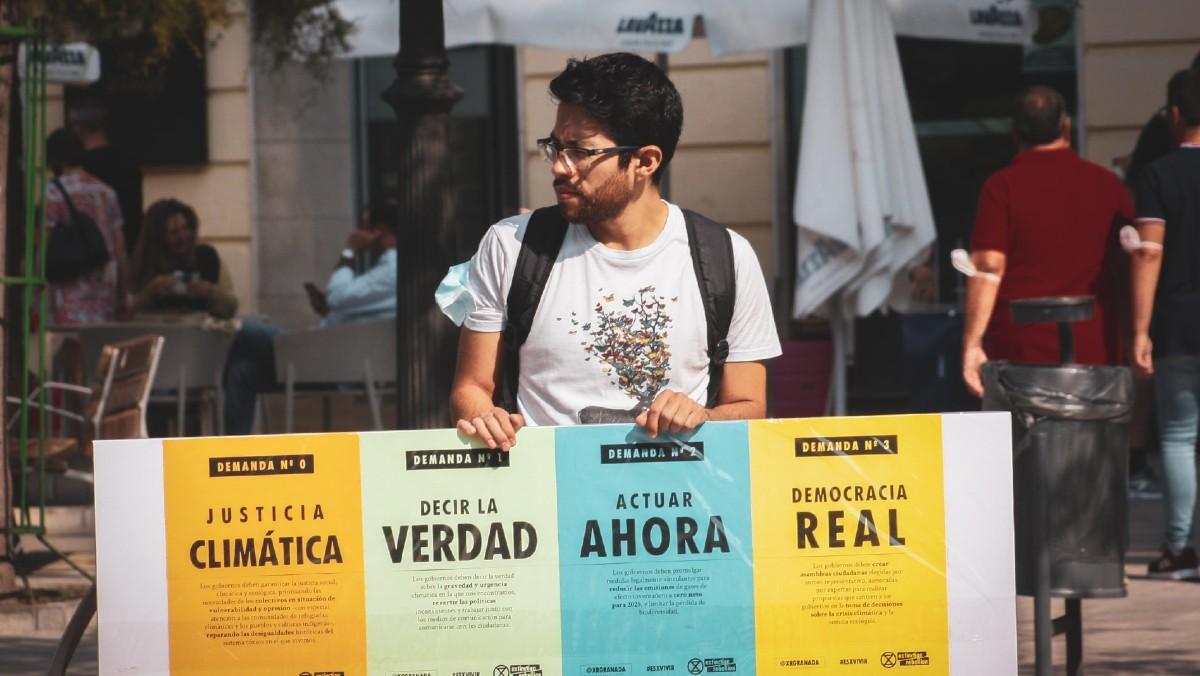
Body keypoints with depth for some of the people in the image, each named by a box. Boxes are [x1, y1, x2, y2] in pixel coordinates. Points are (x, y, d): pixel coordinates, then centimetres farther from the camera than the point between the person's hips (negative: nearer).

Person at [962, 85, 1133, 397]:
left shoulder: (1002, 187, -3)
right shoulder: (1108, 184, 7)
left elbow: (988, 268, -9)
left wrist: (972, 344, -7)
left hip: (1021, 349, -2)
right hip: (1095, 347, 2)